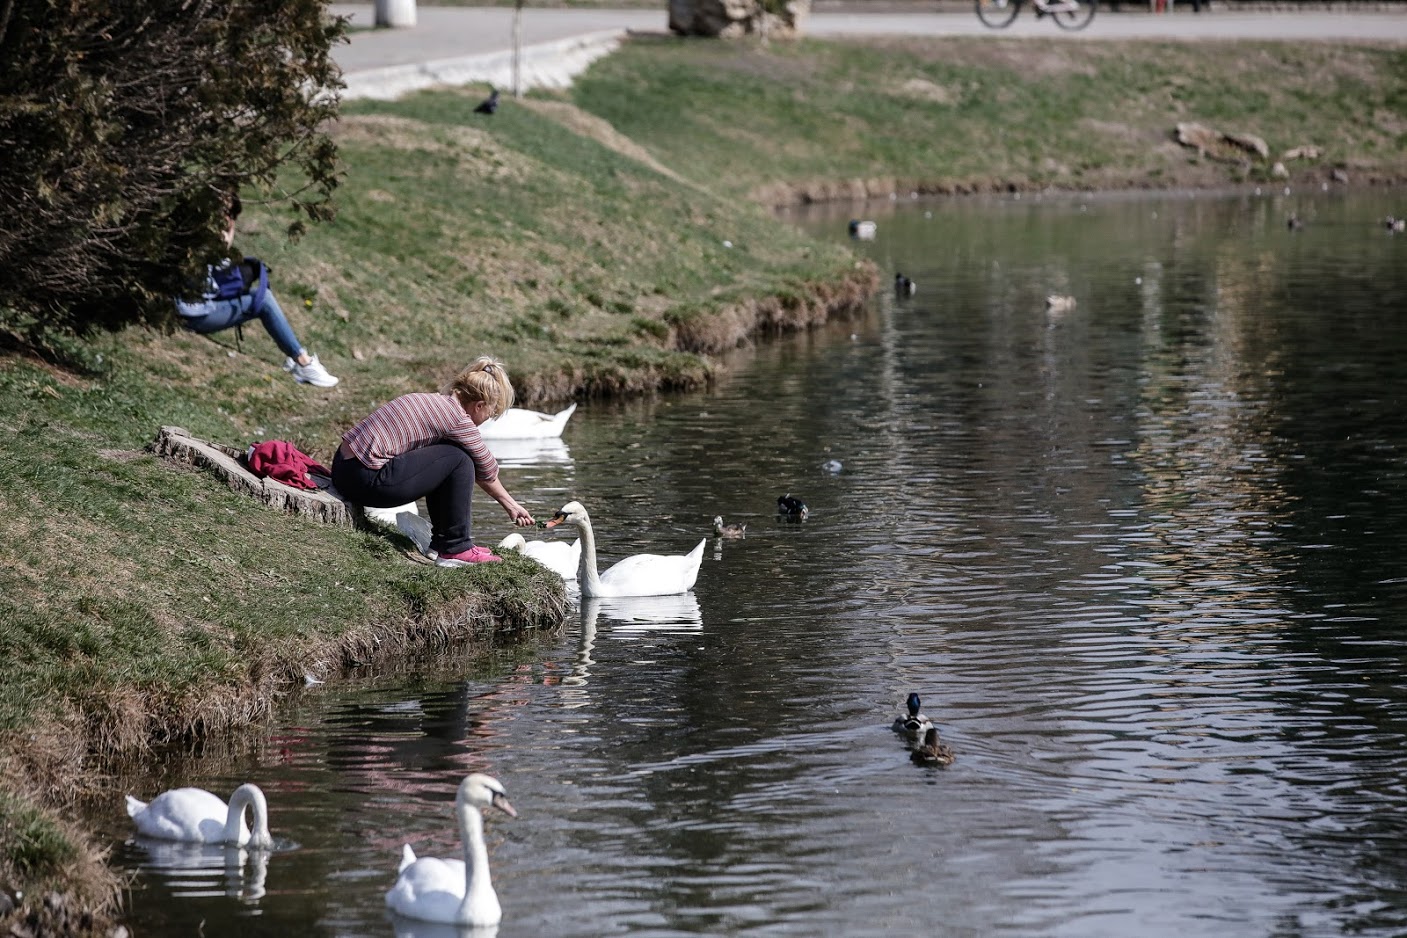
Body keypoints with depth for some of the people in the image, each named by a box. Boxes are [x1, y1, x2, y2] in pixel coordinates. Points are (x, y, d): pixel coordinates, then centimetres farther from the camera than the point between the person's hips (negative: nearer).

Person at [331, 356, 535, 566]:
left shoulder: (437, 402, 18)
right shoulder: (458, 419, -10)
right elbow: (487, 470, 5)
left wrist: (511, 504, 31)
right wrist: (511, 505, 22)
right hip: (367, 481, -10)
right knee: (459, 460, -4)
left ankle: (441, 542, 24)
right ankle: (456, 549, 1)